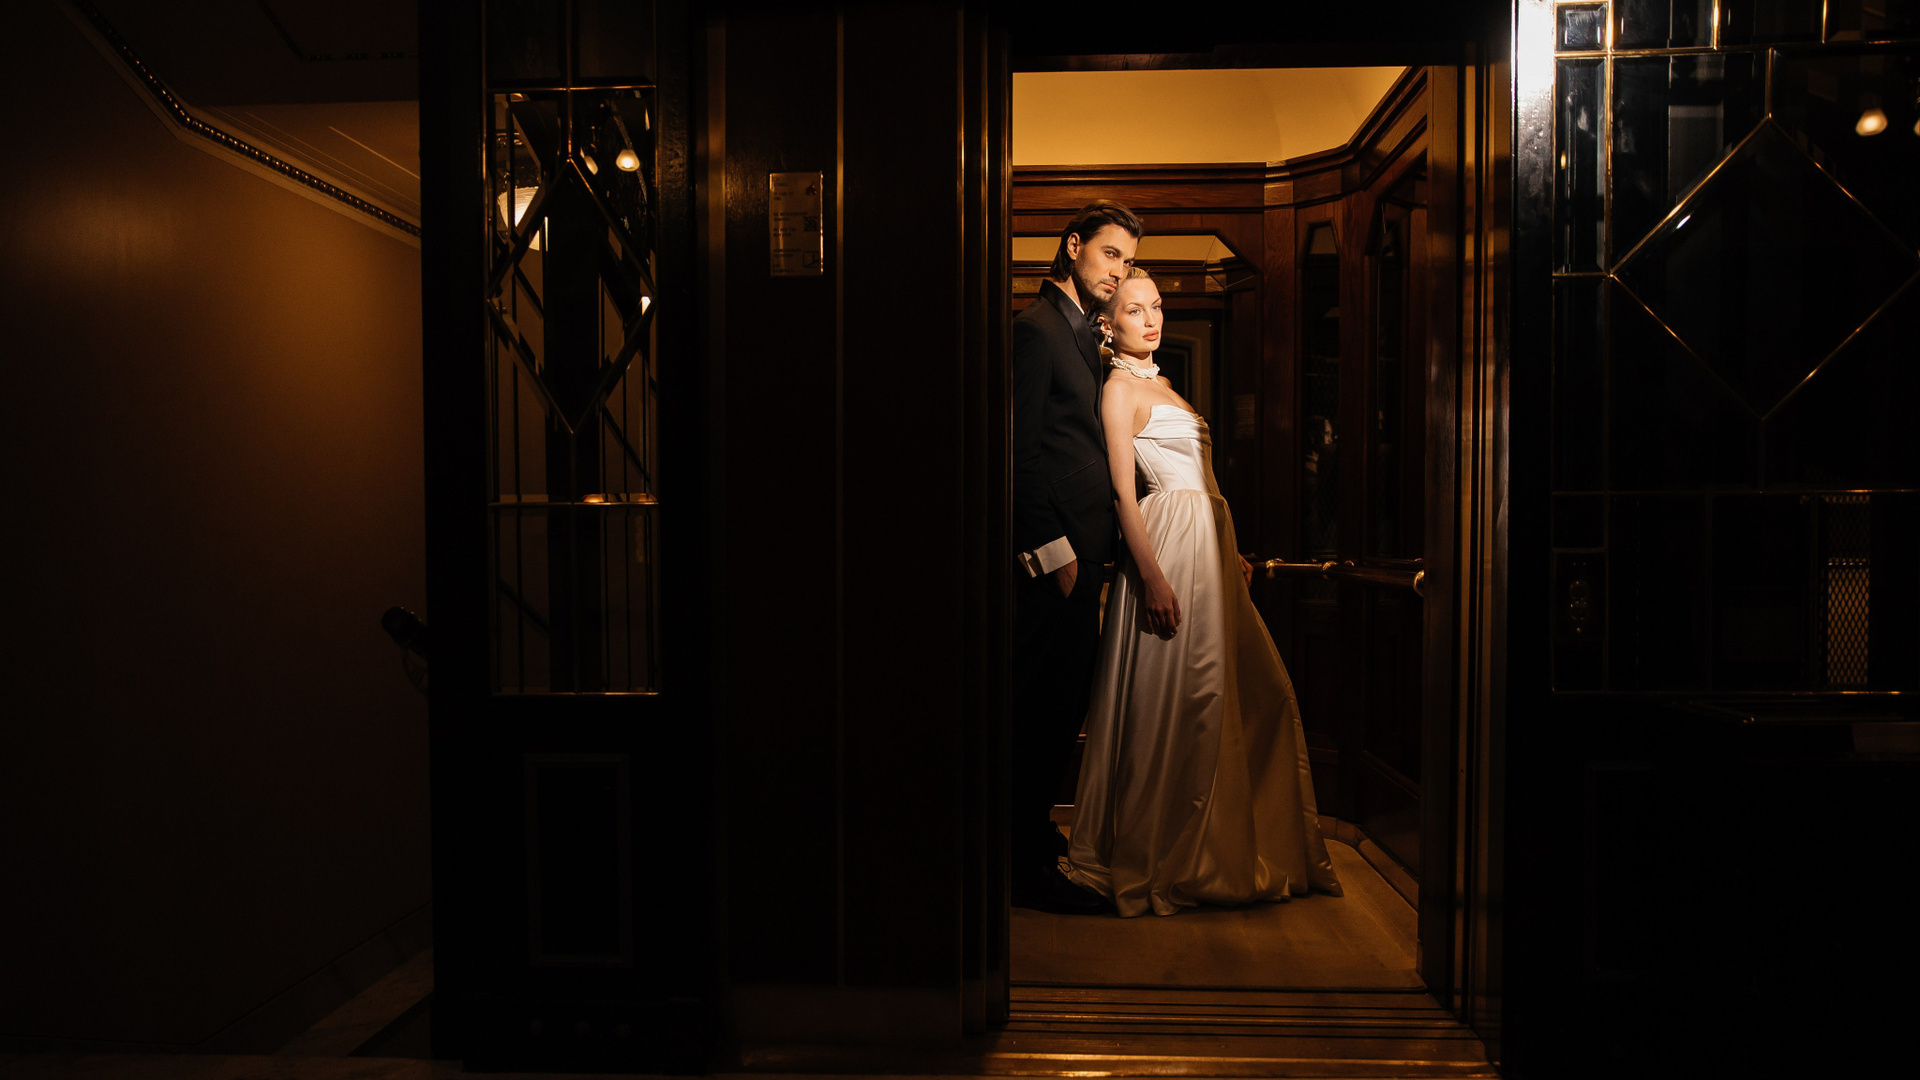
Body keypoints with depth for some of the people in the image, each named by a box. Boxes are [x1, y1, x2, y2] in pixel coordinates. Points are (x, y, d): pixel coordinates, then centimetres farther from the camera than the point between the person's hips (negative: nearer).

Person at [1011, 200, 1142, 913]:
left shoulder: (1082, 334, 21)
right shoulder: (1036, 327, -10)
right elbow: (1018, 451, -16)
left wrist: (1087, 545, 14)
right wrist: (1052, 548, -17)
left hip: (1079, 547, 10)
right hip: (1053, 548, -10)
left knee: (1060, 704, 16)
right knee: (1045, 705, -4)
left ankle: (1033, 833, 31)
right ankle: (1028, 864, 7)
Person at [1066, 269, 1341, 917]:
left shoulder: (1159, 385, 22)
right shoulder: (1120, 388, -6)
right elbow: (1124, 491, -14)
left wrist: (1228, 554, 18)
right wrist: (1154, 578, -21)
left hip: (1207, 547, 10)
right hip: (1168, 547, -10)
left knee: (1256, 695, 10)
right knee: (1172, 701, -6)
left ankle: (1238, 849, 23)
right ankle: (1160, 861, 8)